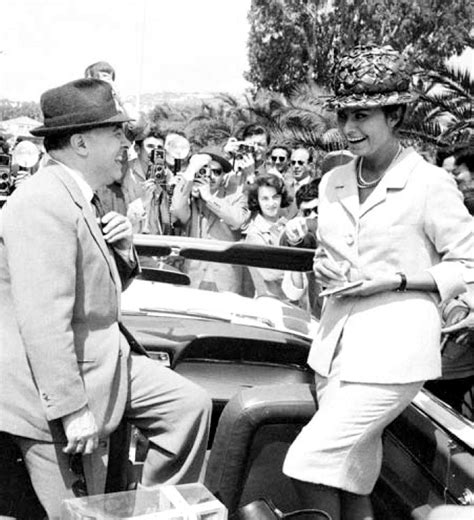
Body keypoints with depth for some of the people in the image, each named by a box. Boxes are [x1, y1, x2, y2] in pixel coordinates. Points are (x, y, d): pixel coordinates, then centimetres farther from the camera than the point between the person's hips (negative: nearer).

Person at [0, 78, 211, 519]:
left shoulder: (81, 198, 9)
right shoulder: (43, 206, -23)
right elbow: (43, 321, -28)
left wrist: (121, 252, -2)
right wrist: (72, 410, -25)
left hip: (107, 362, 9)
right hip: (52, 390, -9)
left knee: (190, 404, 6)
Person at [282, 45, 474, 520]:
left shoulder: (430, 184, -9)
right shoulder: (332, 183, 9)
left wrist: (395, 280, -15)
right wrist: (326, 271, -1)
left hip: (393, 348, -6)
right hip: (337, 343, 6)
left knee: (309, 462, -10)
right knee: (350, 478, 12)